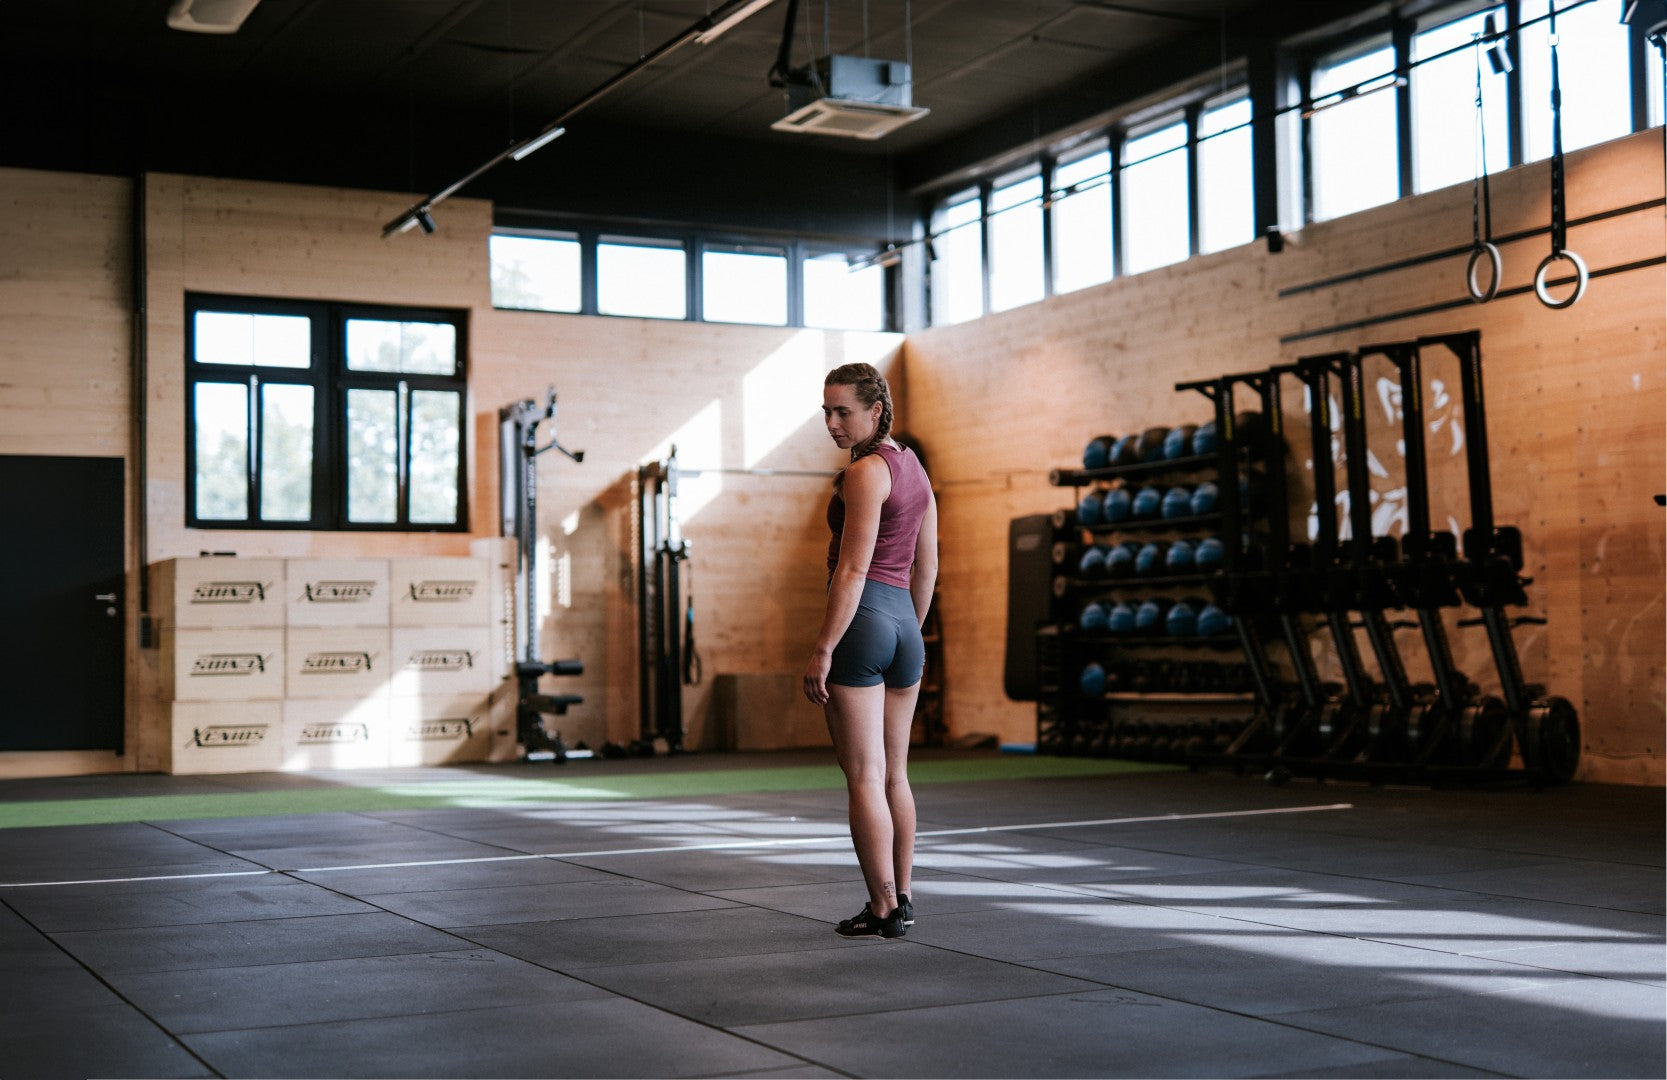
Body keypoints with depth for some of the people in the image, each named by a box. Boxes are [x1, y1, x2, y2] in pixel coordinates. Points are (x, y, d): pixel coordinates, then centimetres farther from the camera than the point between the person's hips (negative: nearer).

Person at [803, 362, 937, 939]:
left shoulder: (866, 471, -12)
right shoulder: (914, 468, 14)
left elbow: (853, 569, -18)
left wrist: (822, 649, -18)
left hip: (861, 622, -9)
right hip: (905, 627, 9)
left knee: (863, 778, -3)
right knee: (894, 775, 15)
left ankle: (883, 910, 0)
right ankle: (901, 900, 21)